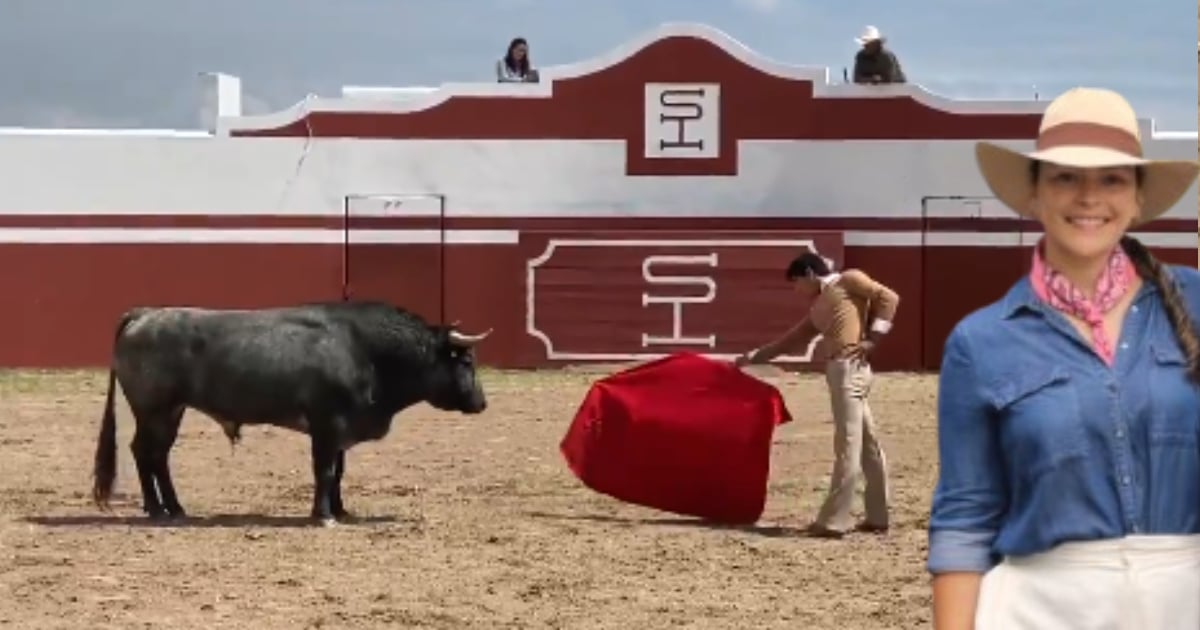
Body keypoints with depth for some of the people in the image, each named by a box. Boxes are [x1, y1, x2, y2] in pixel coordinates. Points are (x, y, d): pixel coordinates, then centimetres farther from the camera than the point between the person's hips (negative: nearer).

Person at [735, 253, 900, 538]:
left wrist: (872, 339, -10)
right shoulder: (818, 308, 24)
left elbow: (888, 298, -4)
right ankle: (878, 516, 16)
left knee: (847, 445, -8)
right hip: (838, 371, 9)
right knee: (867, 444, 12)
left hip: (850, 369, -9)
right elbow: (792, 340, 28)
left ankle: (833, 520, -10)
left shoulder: (849, 281, 2)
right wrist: (754, 356, 27)